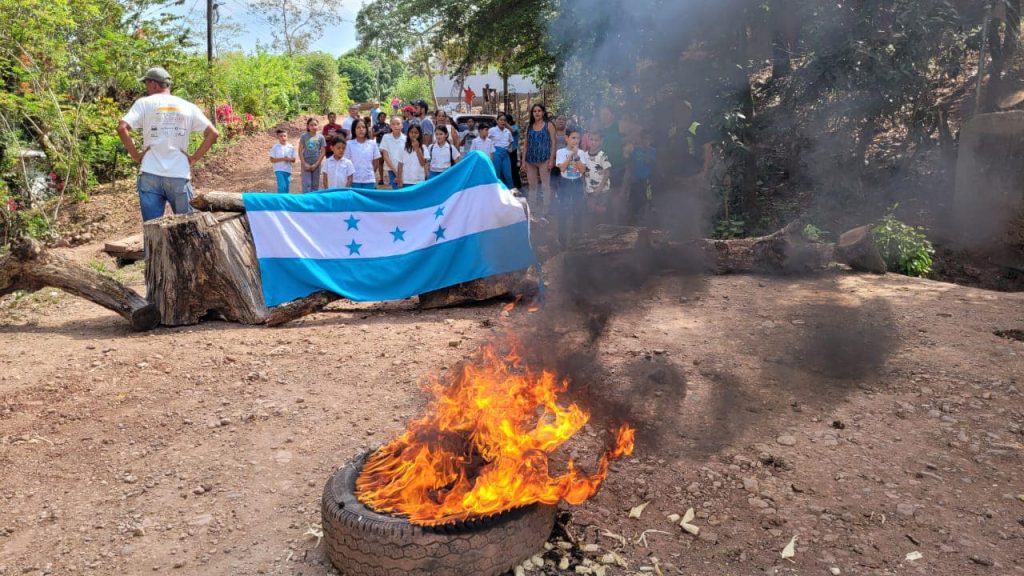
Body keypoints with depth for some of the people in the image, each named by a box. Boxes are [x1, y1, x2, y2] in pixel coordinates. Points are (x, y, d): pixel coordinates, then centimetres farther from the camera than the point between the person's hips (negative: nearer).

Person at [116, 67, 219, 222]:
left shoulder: (144, 103, 2)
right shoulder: (188, 107, 8)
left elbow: (122, 128, -9)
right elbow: (213, 133, 2)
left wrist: (136, 155, 1)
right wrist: (193, 158, 5)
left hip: (150, 175, -1)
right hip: (179, 176, 1)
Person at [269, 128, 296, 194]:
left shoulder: (291, 147, 5)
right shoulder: (275, 147, -3)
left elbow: (294, 160, 7)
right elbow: (272, 160, -5)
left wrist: (289, 159, -16)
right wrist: (282, 159, -17)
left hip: (288, 170, 4)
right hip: (279, 170, -4)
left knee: (286, 187, 10)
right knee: (282, 186, -17)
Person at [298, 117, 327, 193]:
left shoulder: (320, 137, 0)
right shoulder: (304, 136, 0)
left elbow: (323, 152, -1)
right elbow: (300, 151, 0)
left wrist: (316, 164, -7)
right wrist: (304, 164, -9)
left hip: (316, 164, 1)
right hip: (306, 163, -1)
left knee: (315, 185, 8)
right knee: (306, 184, -6)